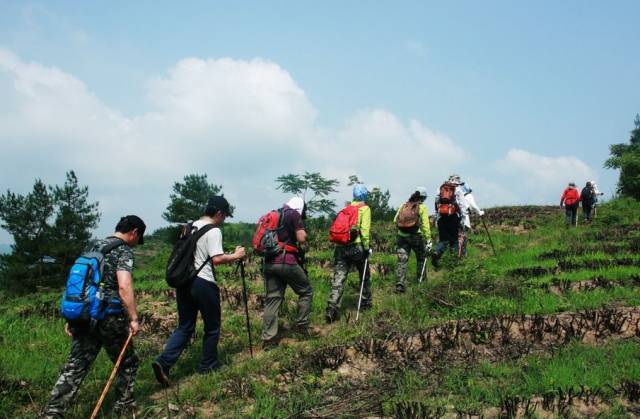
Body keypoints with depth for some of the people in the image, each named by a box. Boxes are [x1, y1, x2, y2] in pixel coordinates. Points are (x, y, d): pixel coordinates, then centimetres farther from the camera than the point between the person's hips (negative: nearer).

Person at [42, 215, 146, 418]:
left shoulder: (94, 246, 16)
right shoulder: (124, 250, -7)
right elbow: (124, 286, -21)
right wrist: (134, 318, -18)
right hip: (109, 318, -6)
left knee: (76, 366, 6)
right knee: (127, 363, 14)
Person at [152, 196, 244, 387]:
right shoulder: (213, 231, -10)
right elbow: (217, 259, -20)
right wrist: (235, 256, -5)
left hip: (184, 281, 7)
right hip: (203, 283, -7)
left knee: (184, 327, 11)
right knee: (212, 327, 11)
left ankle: (163, 362, -5)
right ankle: (207, 365, 21)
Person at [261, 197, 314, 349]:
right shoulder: (294, 215, 0)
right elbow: (302, 239, -8)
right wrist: (303, 233, 11)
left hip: (269, 262, 6)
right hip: (286, 261, -6)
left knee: (272, 299, 7)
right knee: (306, 291, 13)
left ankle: (268, 338, 3)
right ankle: (302, 325, 12)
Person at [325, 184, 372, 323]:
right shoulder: (365, 208, 2)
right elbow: (365, 229, -10)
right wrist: (366, 247, -7)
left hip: (340, 247, 4)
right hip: (356, 246, -4)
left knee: (338, 279, -3)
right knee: (365, 275, 19)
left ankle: (332, 309, -15)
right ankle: (366, 303, 30)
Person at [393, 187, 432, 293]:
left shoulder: (403, 206, 9)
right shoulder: (422, 207, -2)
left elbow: (395, 220, 6)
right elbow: (425, 225, -8)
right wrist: (428, 240, -6)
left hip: (402, 236, 3)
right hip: (416, 236, -3)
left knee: (402, 260, 1)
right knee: (421, 258, 19)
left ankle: (399, 283, -11)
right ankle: (420, 279, 25)